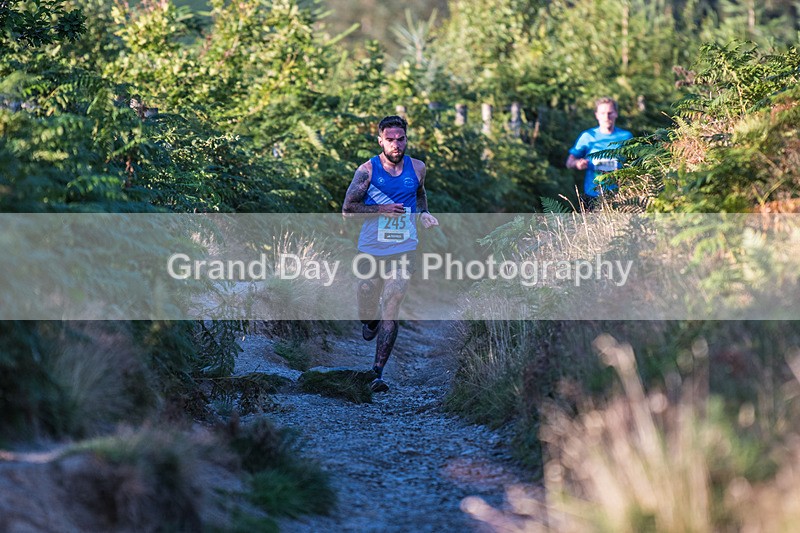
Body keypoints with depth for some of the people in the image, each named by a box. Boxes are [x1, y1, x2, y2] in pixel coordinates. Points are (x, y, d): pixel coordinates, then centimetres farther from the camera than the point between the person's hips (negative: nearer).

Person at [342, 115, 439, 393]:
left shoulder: (417, 168, 3)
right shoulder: (368, 170, -6)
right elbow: (348, 208, -5)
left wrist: (423, 214, 7)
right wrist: (381, 209, -16)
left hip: (403, 252, 0)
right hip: (370, 251, 0)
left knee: (390, 311, -11)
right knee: (367, 305, 12)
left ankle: (378, 372, -9)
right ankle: (369, 321, 50)